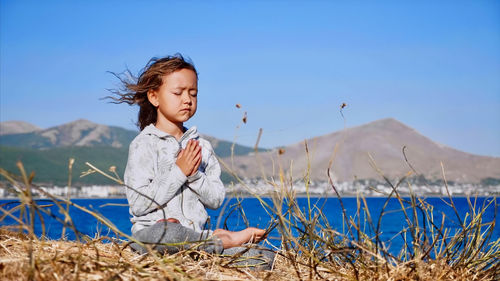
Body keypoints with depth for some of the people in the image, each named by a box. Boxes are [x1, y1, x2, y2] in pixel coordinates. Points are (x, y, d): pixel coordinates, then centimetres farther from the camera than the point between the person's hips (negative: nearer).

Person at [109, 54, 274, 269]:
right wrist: (179, 172, -12)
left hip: (195, 236, 3)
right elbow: (138, 204, -12)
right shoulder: (144, 144, -2)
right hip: (152, 231, -2)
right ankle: (225, 239, -17)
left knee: (264, 258, -17)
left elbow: (216, 199, 8)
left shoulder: (201, 146, 14)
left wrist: (194, 174, -9)